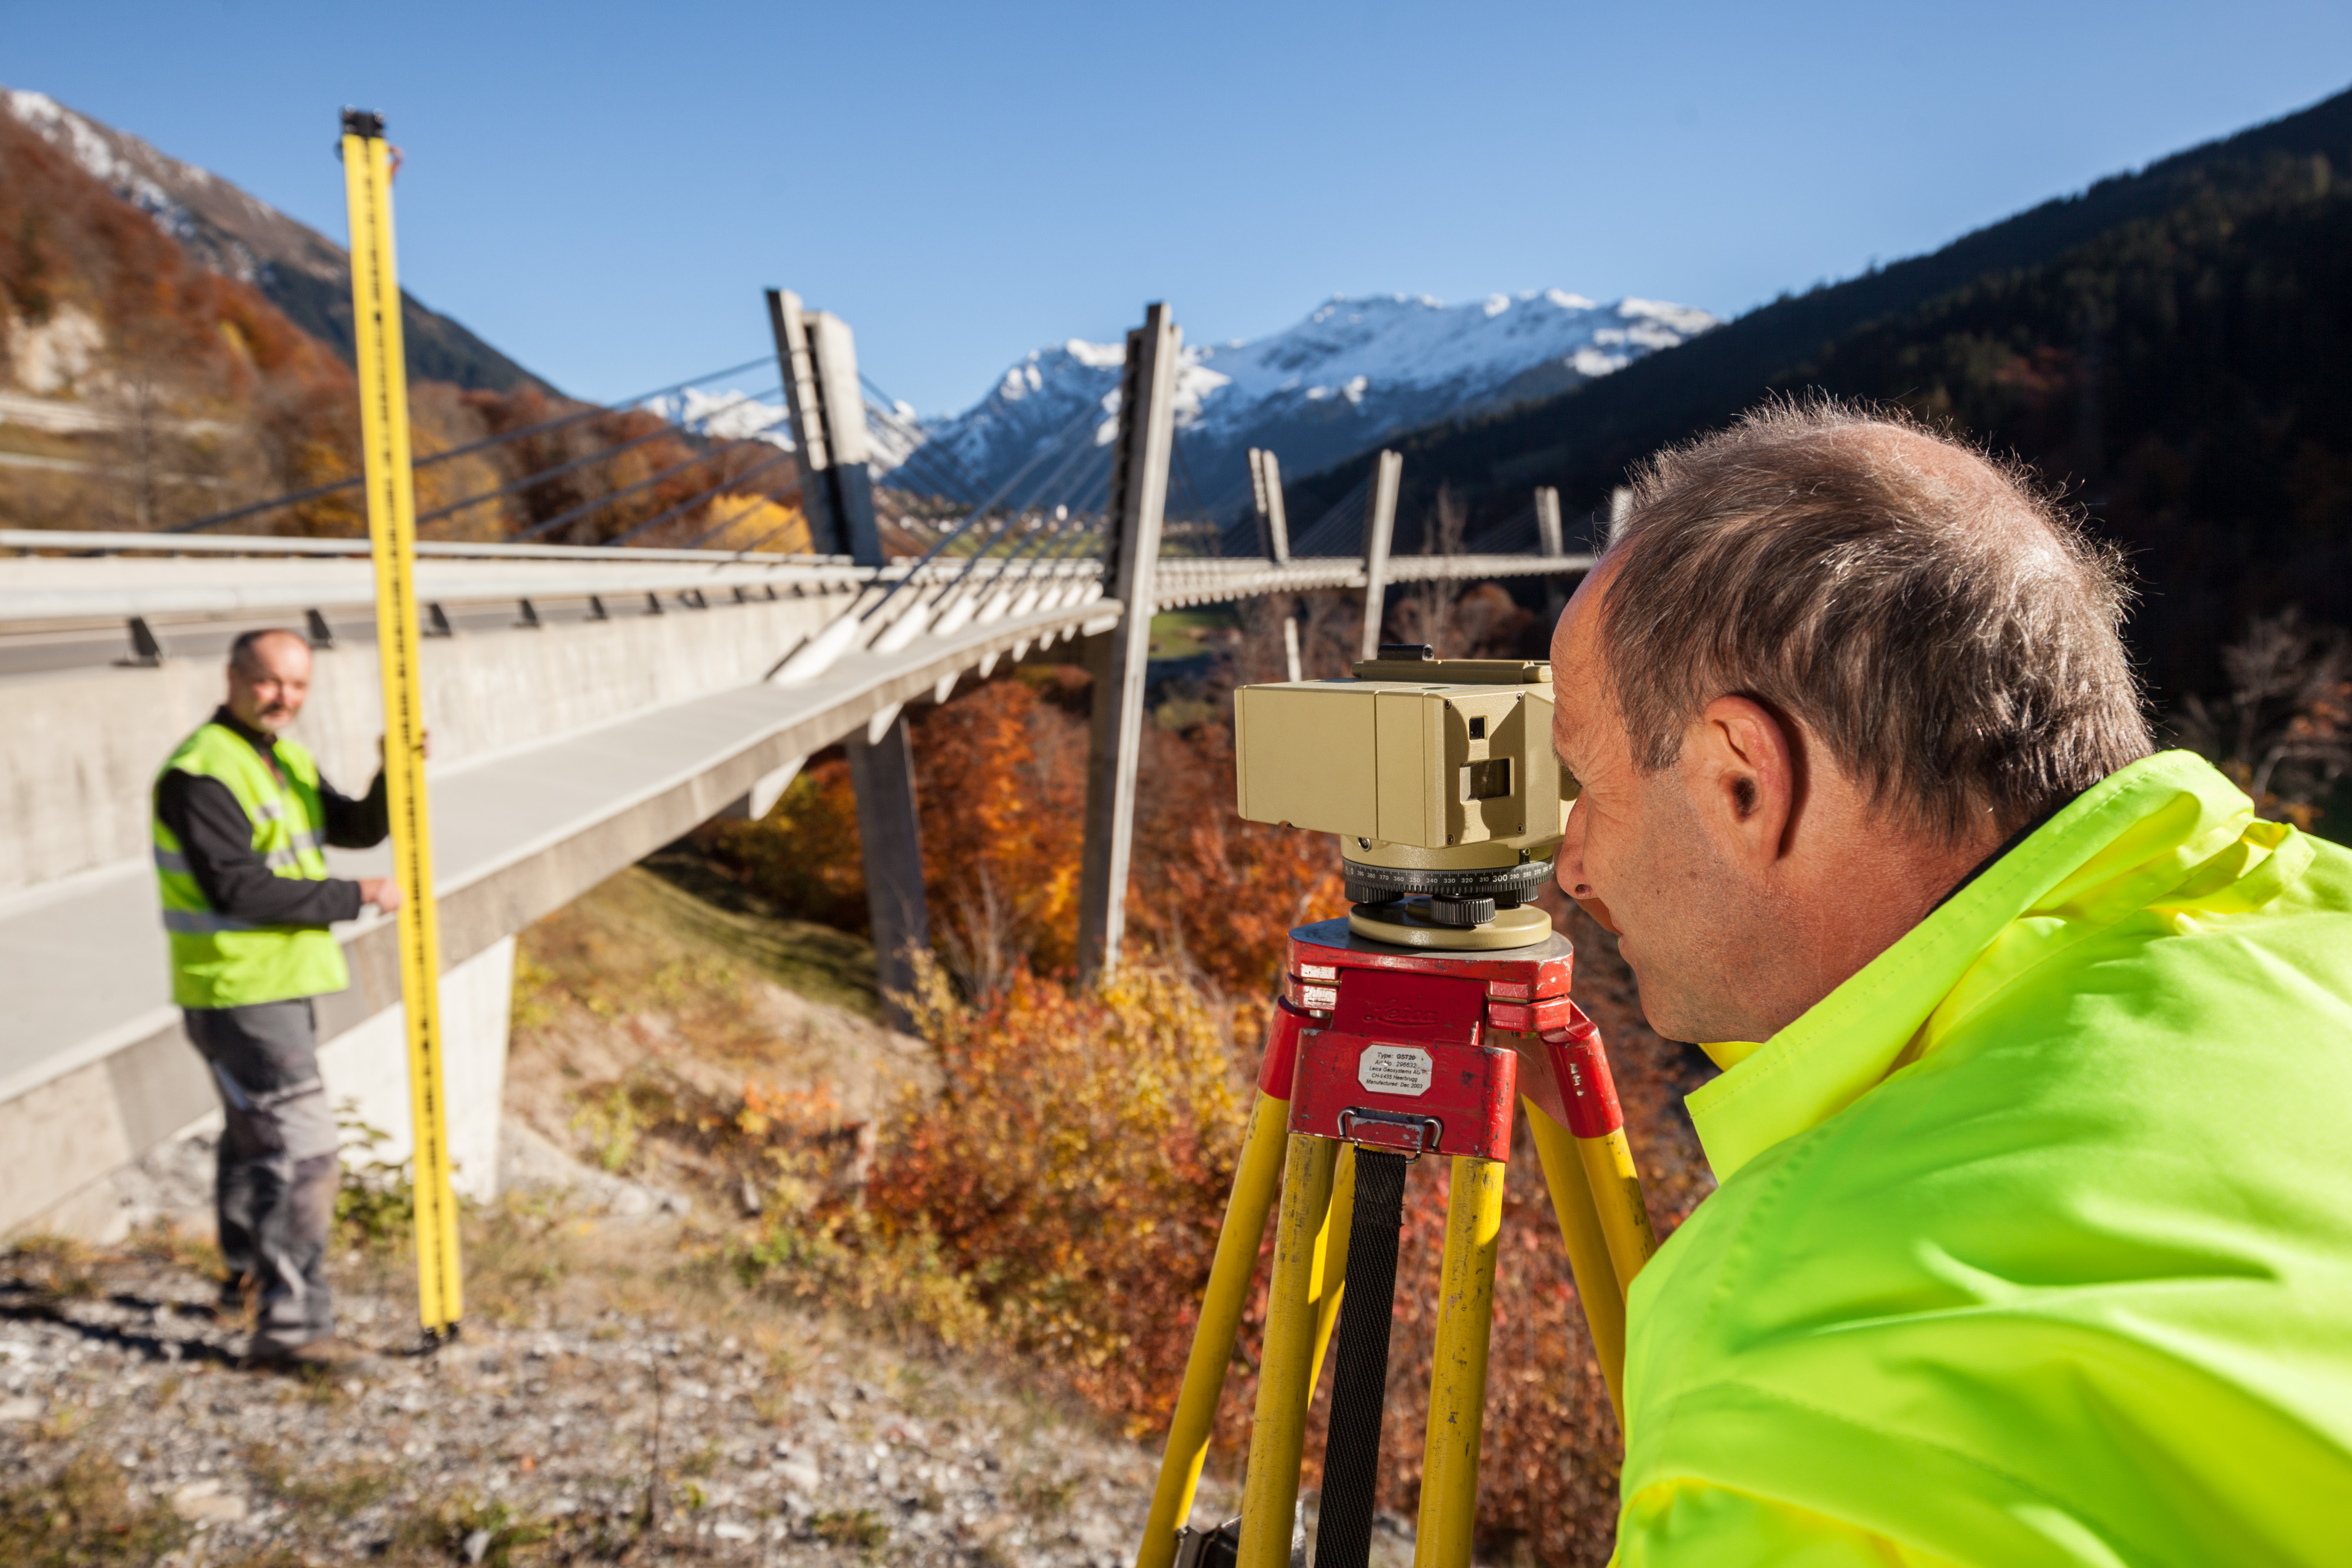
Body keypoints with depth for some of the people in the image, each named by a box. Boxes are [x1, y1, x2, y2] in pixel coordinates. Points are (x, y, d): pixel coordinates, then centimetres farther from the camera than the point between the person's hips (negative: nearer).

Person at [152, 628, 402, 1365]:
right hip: (238, 992, -10)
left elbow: (359, 829, 8)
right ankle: (291, 1320, -10)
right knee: (300, 1146, -13)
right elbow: (238, 889, -26)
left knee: (255, 1130, 24)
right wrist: (356, 898, -21)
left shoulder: (285, 759, 11)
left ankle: (250, 1272, 43)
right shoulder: (201, 773, -19)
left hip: (281, 983, 10)